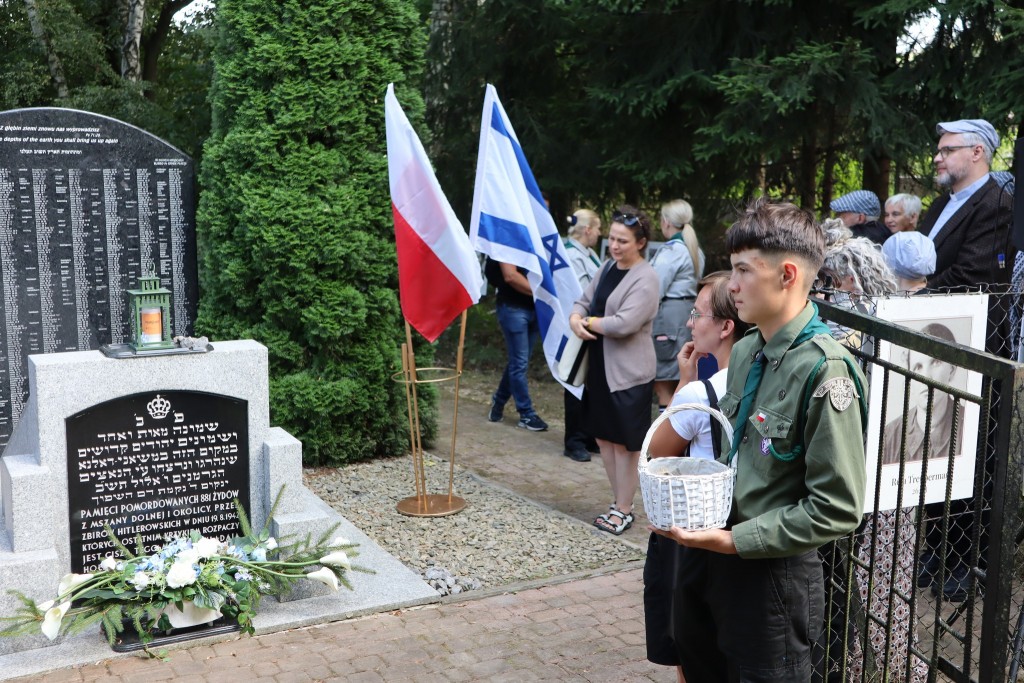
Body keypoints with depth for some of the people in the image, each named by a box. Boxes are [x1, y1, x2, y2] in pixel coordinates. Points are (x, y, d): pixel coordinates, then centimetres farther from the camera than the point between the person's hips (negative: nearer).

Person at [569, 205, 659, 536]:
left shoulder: (645, 278, -16)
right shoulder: (608, 268, 10)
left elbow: (624, 323, -25)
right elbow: (585, 301, 13)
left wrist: (589, 322, -11)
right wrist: (575, 319, -10)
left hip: (628, 371, -8)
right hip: (600, 366, 9)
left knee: (625, 442, 2)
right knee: (603, 435, 15)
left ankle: (624, 510, 15)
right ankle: (619, 501, 30)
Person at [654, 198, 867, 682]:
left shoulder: (823, 370, -21)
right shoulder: (745, 352, 4)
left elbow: (837, 510, -21)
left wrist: (736, 540, -21)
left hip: (772, 572, -7)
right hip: (711, 556, 8)